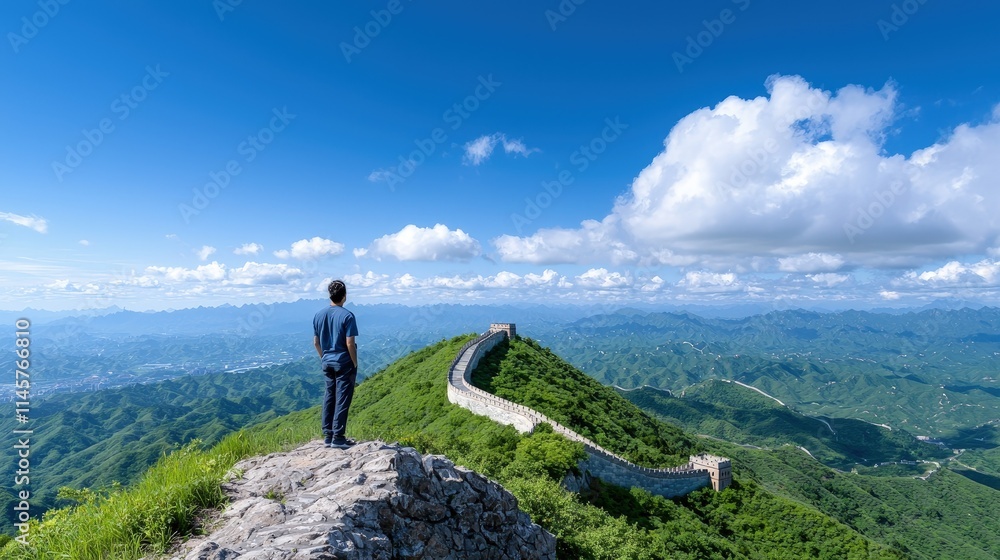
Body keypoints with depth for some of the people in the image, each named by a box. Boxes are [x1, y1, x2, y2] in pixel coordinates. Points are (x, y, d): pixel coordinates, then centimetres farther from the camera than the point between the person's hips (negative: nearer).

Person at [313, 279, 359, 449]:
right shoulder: (347, 316, -15)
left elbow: (316, 342, 9)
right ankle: (338, 438, 4)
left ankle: (328, 435, 19)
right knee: (342, 400, 1)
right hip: (344, 363, -6)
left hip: (327, 363, 6)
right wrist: (355, 364, -6)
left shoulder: (319, 315, 3)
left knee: (329, 398, 14)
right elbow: (350, 343, -16)